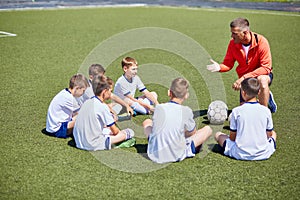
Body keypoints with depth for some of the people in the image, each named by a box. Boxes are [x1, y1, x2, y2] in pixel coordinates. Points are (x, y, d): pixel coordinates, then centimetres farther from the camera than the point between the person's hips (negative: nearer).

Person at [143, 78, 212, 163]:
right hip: (177, 156, -3)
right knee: (208, 129, 9)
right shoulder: (186, 111, -12)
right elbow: (193, 132, 6)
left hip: (155, 155, 3)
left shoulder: (158, 108, -6)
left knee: (147, 122, 28)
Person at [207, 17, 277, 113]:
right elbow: (228, 64, -5)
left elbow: (266, 68, -25)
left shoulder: (261, 41, -24)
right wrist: (219, 67, -30)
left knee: (262, 80, -40)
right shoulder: (233, 43, -12)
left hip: (263, 75, -4)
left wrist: (244, 77, -32)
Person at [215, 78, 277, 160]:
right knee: (273, 133, 32)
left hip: (241, 154, -2)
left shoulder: (236, 111, -9)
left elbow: (232, 137, -2)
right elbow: (269, 135, 6)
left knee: (218, 135, 17)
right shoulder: (266, 111, -5)